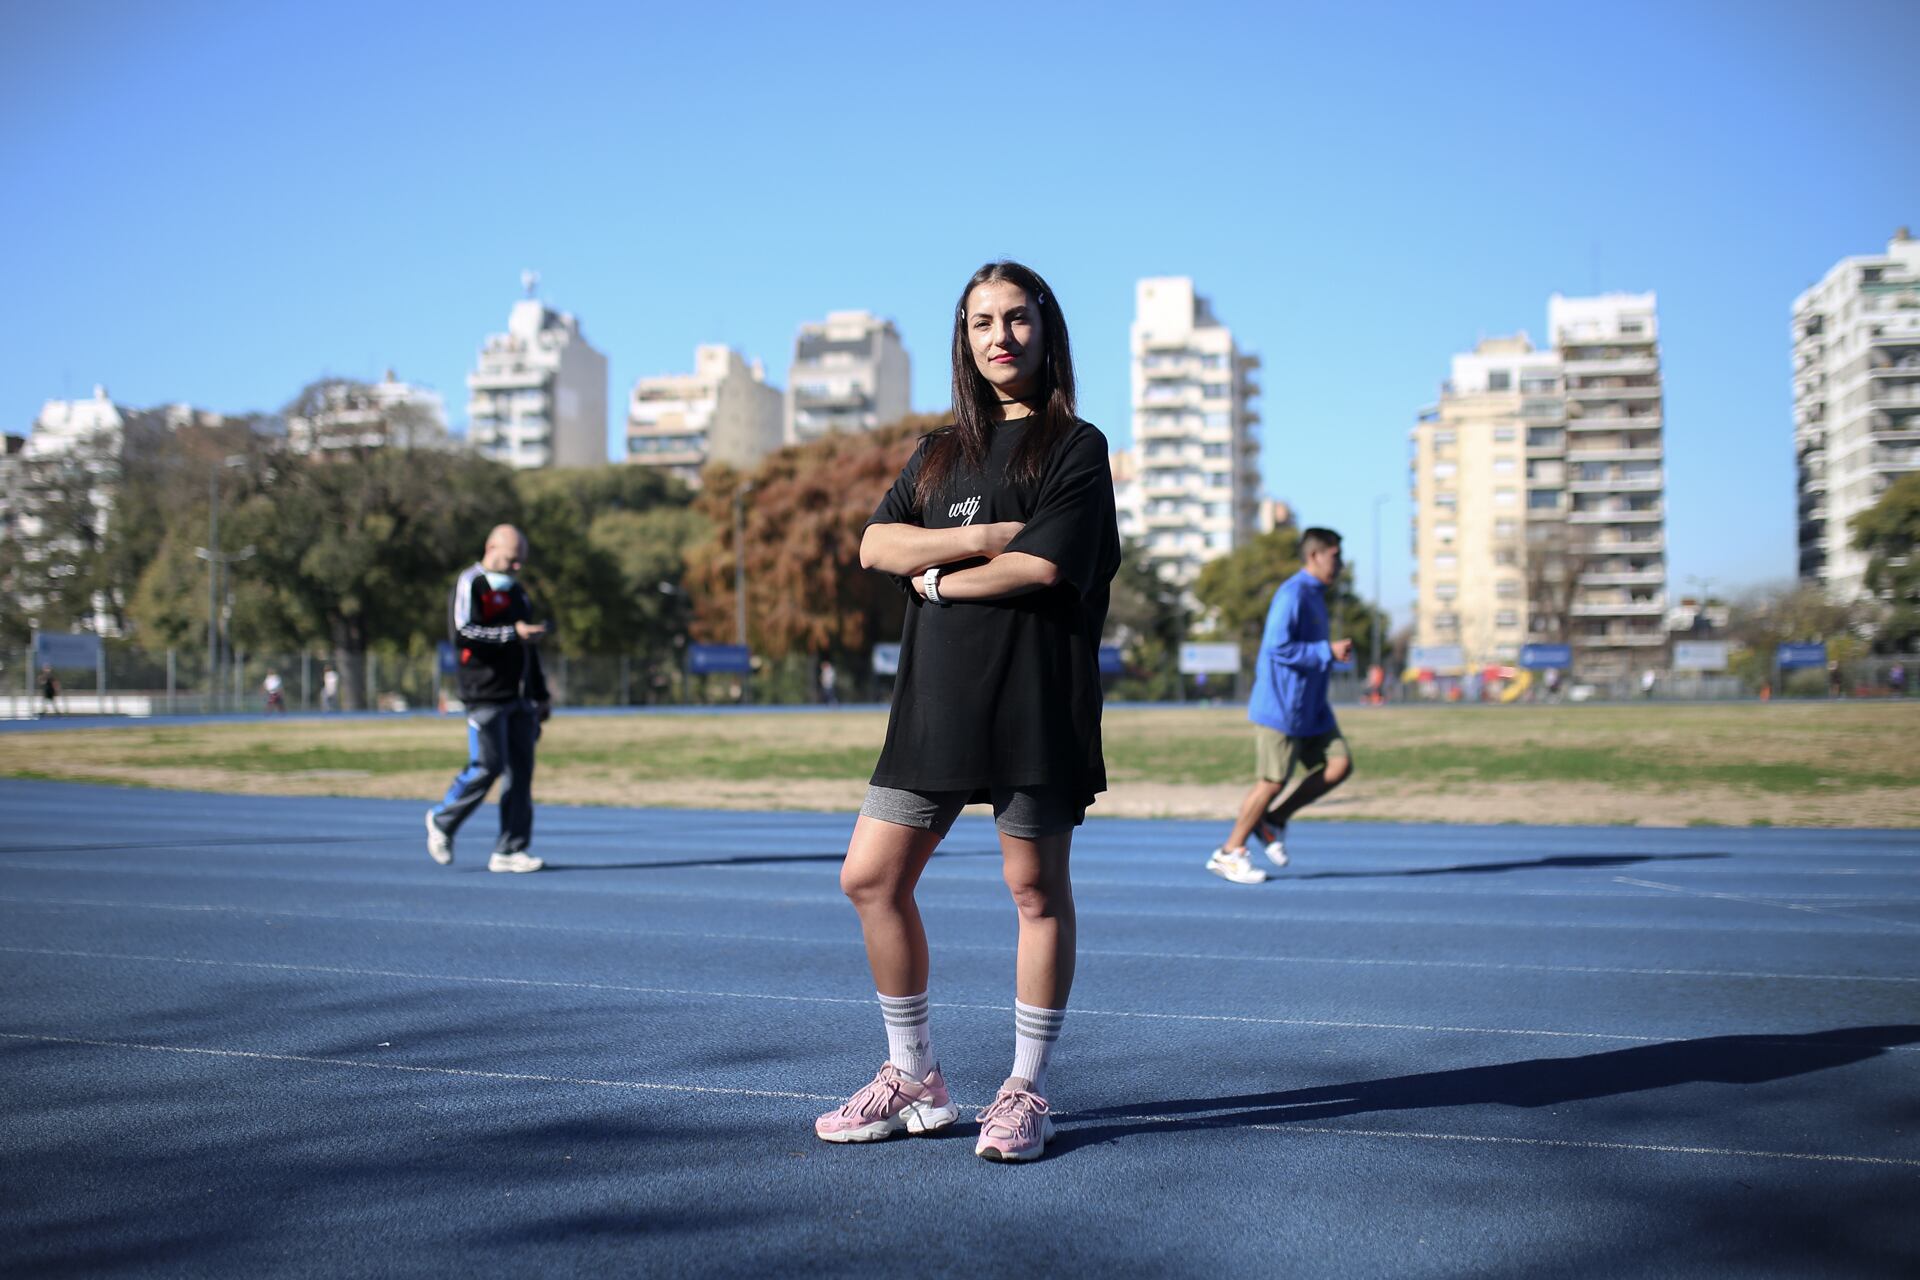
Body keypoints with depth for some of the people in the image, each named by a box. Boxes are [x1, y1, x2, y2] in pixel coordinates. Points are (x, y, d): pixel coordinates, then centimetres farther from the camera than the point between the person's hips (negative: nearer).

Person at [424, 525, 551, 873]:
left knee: (521, 770, 1)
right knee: (486, 766, -9)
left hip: (519, 698, 7)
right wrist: (512, 633, -23)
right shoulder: (470, 584, -4)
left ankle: (509, 851, 5)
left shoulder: (517, 591, 21)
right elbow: (461, 633, -19)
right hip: (485, 697, -7)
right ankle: (442, 820, 15)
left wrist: (541, 695, 25)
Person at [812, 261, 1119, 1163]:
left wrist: (937, 578, -2)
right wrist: (986, 537, -9)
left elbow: (1042, 567, -13)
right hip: (935, 699, 6)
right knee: (870, 879, 4)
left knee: (1036, 893, 3)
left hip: (1035, 701, -6)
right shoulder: (938, 452, 18)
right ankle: (914, 1080, 19)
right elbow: (875, 545, 3)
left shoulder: (1075, 447, 1)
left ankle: (1027, 1091, 17)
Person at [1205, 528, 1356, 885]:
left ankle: (1273, 820, 10)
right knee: (1272, 781, -5)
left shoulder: (1314, 595, 16)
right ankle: (1229, 853, 8)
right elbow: (1279, 648, -23)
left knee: (1340, 764, -1)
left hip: (1311, 708, 9)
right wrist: (1328, 652, -20)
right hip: (1280, 707, -9)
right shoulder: (1292, 594, -16)